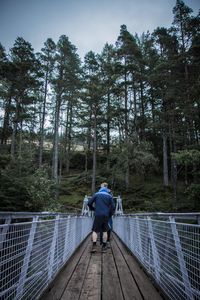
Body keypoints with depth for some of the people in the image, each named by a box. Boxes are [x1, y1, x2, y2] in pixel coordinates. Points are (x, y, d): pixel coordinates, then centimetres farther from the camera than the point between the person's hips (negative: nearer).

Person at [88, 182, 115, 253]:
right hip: (106, 215, 2)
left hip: (98, 215, -1)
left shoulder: (96, 194, 2)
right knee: (105, 231, 12)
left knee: (95, 231, 5)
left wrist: (93, 209, 17)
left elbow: (89, 203, 1)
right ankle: (104, 247, 16)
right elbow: (113, 207, 0)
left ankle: (94, 246, -6)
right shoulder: (109, 196, 4)